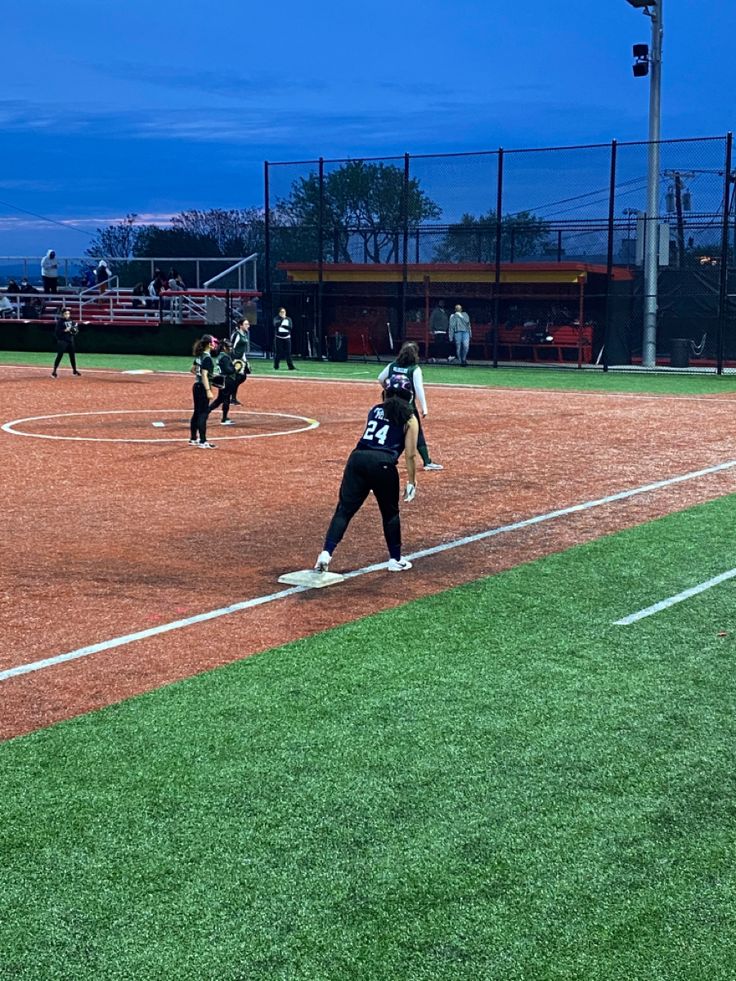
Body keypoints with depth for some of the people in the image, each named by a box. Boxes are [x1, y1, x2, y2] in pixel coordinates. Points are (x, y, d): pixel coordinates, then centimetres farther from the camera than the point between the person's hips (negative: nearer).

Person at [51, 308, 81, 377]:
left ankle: (74, 370, 28)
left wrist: (75, 330, -3)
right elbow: (56, 331, -16)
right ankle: (54, 371, -8)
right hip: (62, 340, -7)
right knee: (59, 356, -11)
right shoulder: (60, 321, -10)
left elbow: (74, 329, 19)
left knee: (72, 355, 14)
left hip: (70, 340, 7)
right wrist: (65, 330, -24)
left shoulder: (71, 321, 10)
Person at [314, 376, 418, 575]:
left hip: (358, 458, 3)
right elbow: (410, 454, 4)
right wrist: (411, 481, 9)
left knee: (344, 509, 0)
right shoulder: (409, 419, 10)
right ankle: (395, 559, 23)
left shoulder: (375, 410, 22)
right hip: (383, 463, -3)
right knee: (390, 512, 15)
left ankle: (326, 553, -14)